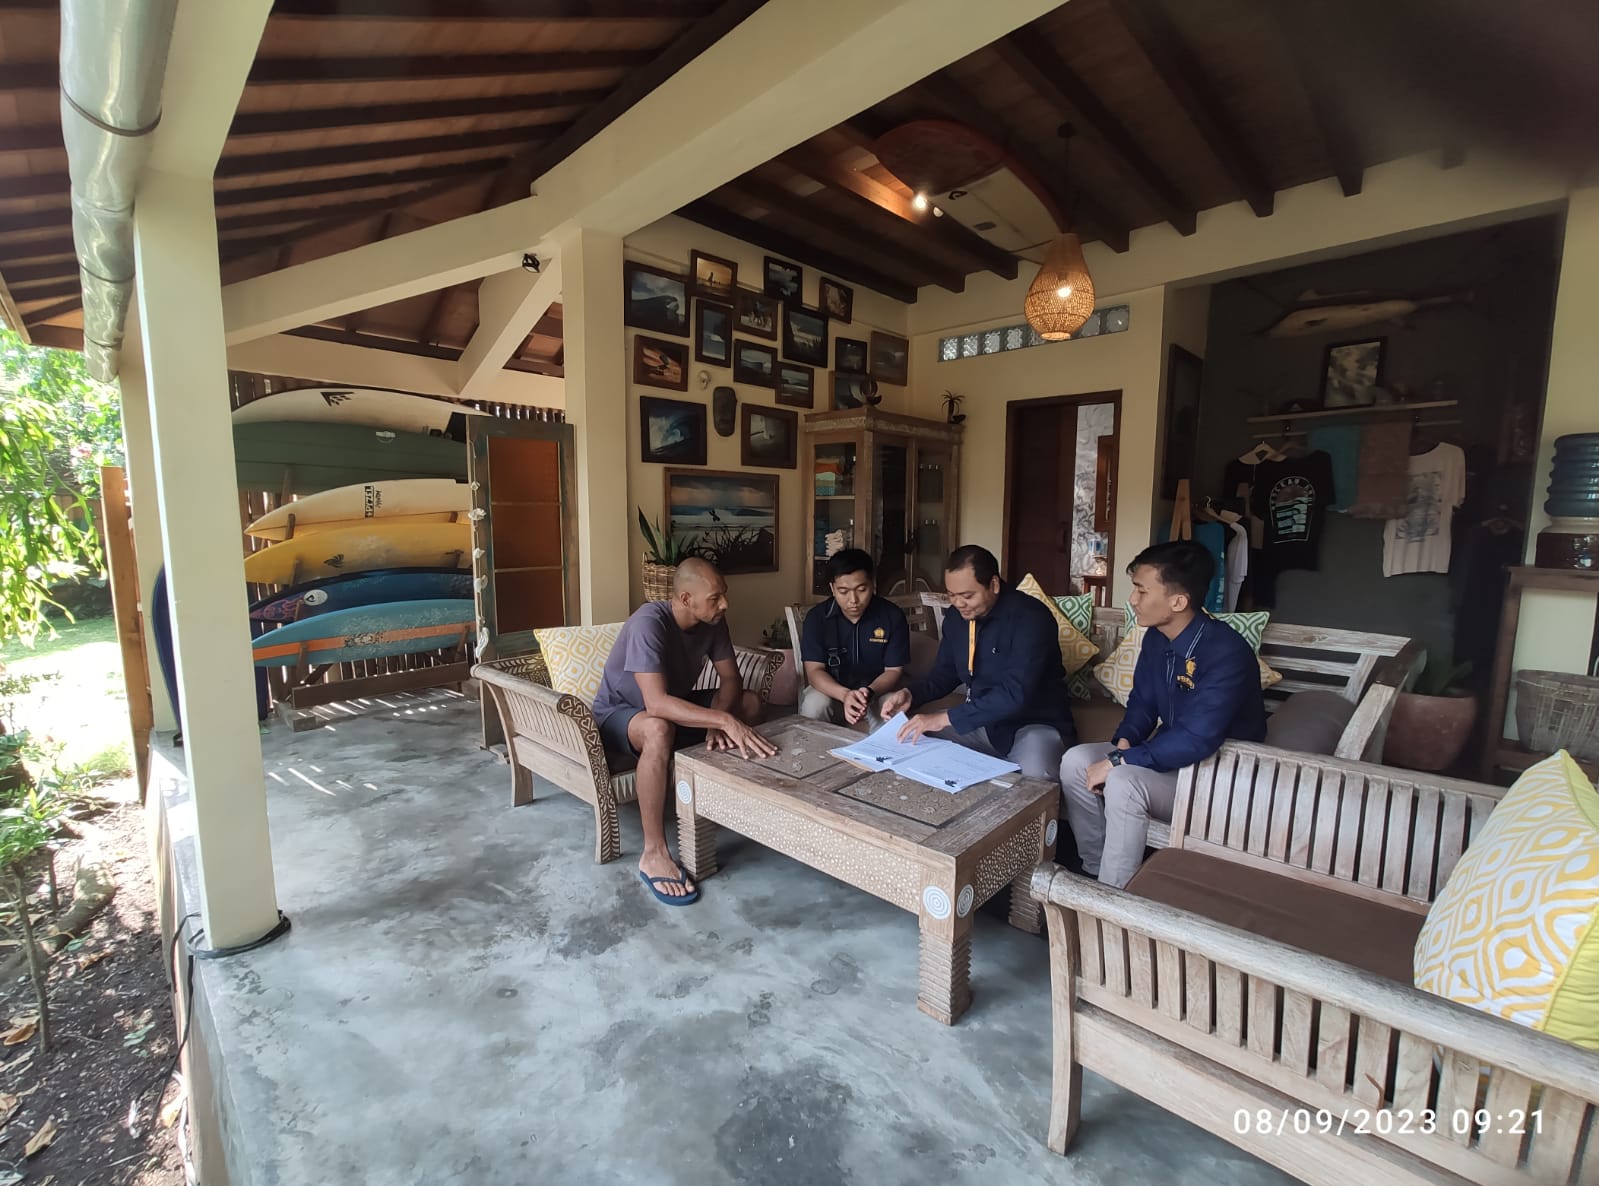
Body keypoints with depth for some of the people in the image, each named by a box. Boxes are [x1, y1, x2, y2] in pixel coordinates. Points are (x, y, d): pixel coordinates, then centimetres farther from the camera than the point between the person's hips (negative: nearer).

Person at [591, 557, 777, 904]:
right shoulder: (648, 623, -33)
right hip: (620, 713, -7)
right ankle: (654, 855, -29)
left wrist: (717, 721, -27)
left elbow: (731, 679, -8)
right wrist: (723, 719, -49)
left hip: (675, 706, 7)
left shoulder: (712, 621, -12)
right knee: (659, 729, -41)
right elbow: (657, 704, -43)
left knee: (751, 703, -8)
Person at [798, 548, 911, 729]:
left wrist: (869, 693, -33)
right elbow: (814, 670, -16)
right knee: (814, 705, -31)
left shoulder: (893, 616, -12)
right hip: (832, 690, 0)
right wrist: (845, 695, -37)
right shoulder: (817, 617, -12)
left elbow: (894, 671, -10)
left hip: (878, 690, 0)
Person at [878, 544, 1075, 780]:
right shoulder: (955, 616, 1)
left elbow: (1015, 693, -32)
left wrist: (945, 718, -34)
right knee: (914, 739, -8)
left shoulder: (1030, 617, -23)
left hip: (1035, 723, -6)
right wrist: (910, 694, -10)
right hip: (982, 720, 6)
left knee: (1035, 773, -37)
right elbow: (945, 673, 11)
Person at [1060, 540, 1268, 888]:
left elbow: (1196, 740, -32)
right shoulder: (1156, 638, -1)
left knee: (1123, 782, -32)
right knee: (1076, 762, -12)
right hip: (1169, 756, 8)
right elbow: (1142, 703, 10)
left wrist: (1119, 761, -28)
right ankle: (1095, 872, 2)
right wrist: (1123, 742, -10)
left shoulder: (1226, 652, -26)